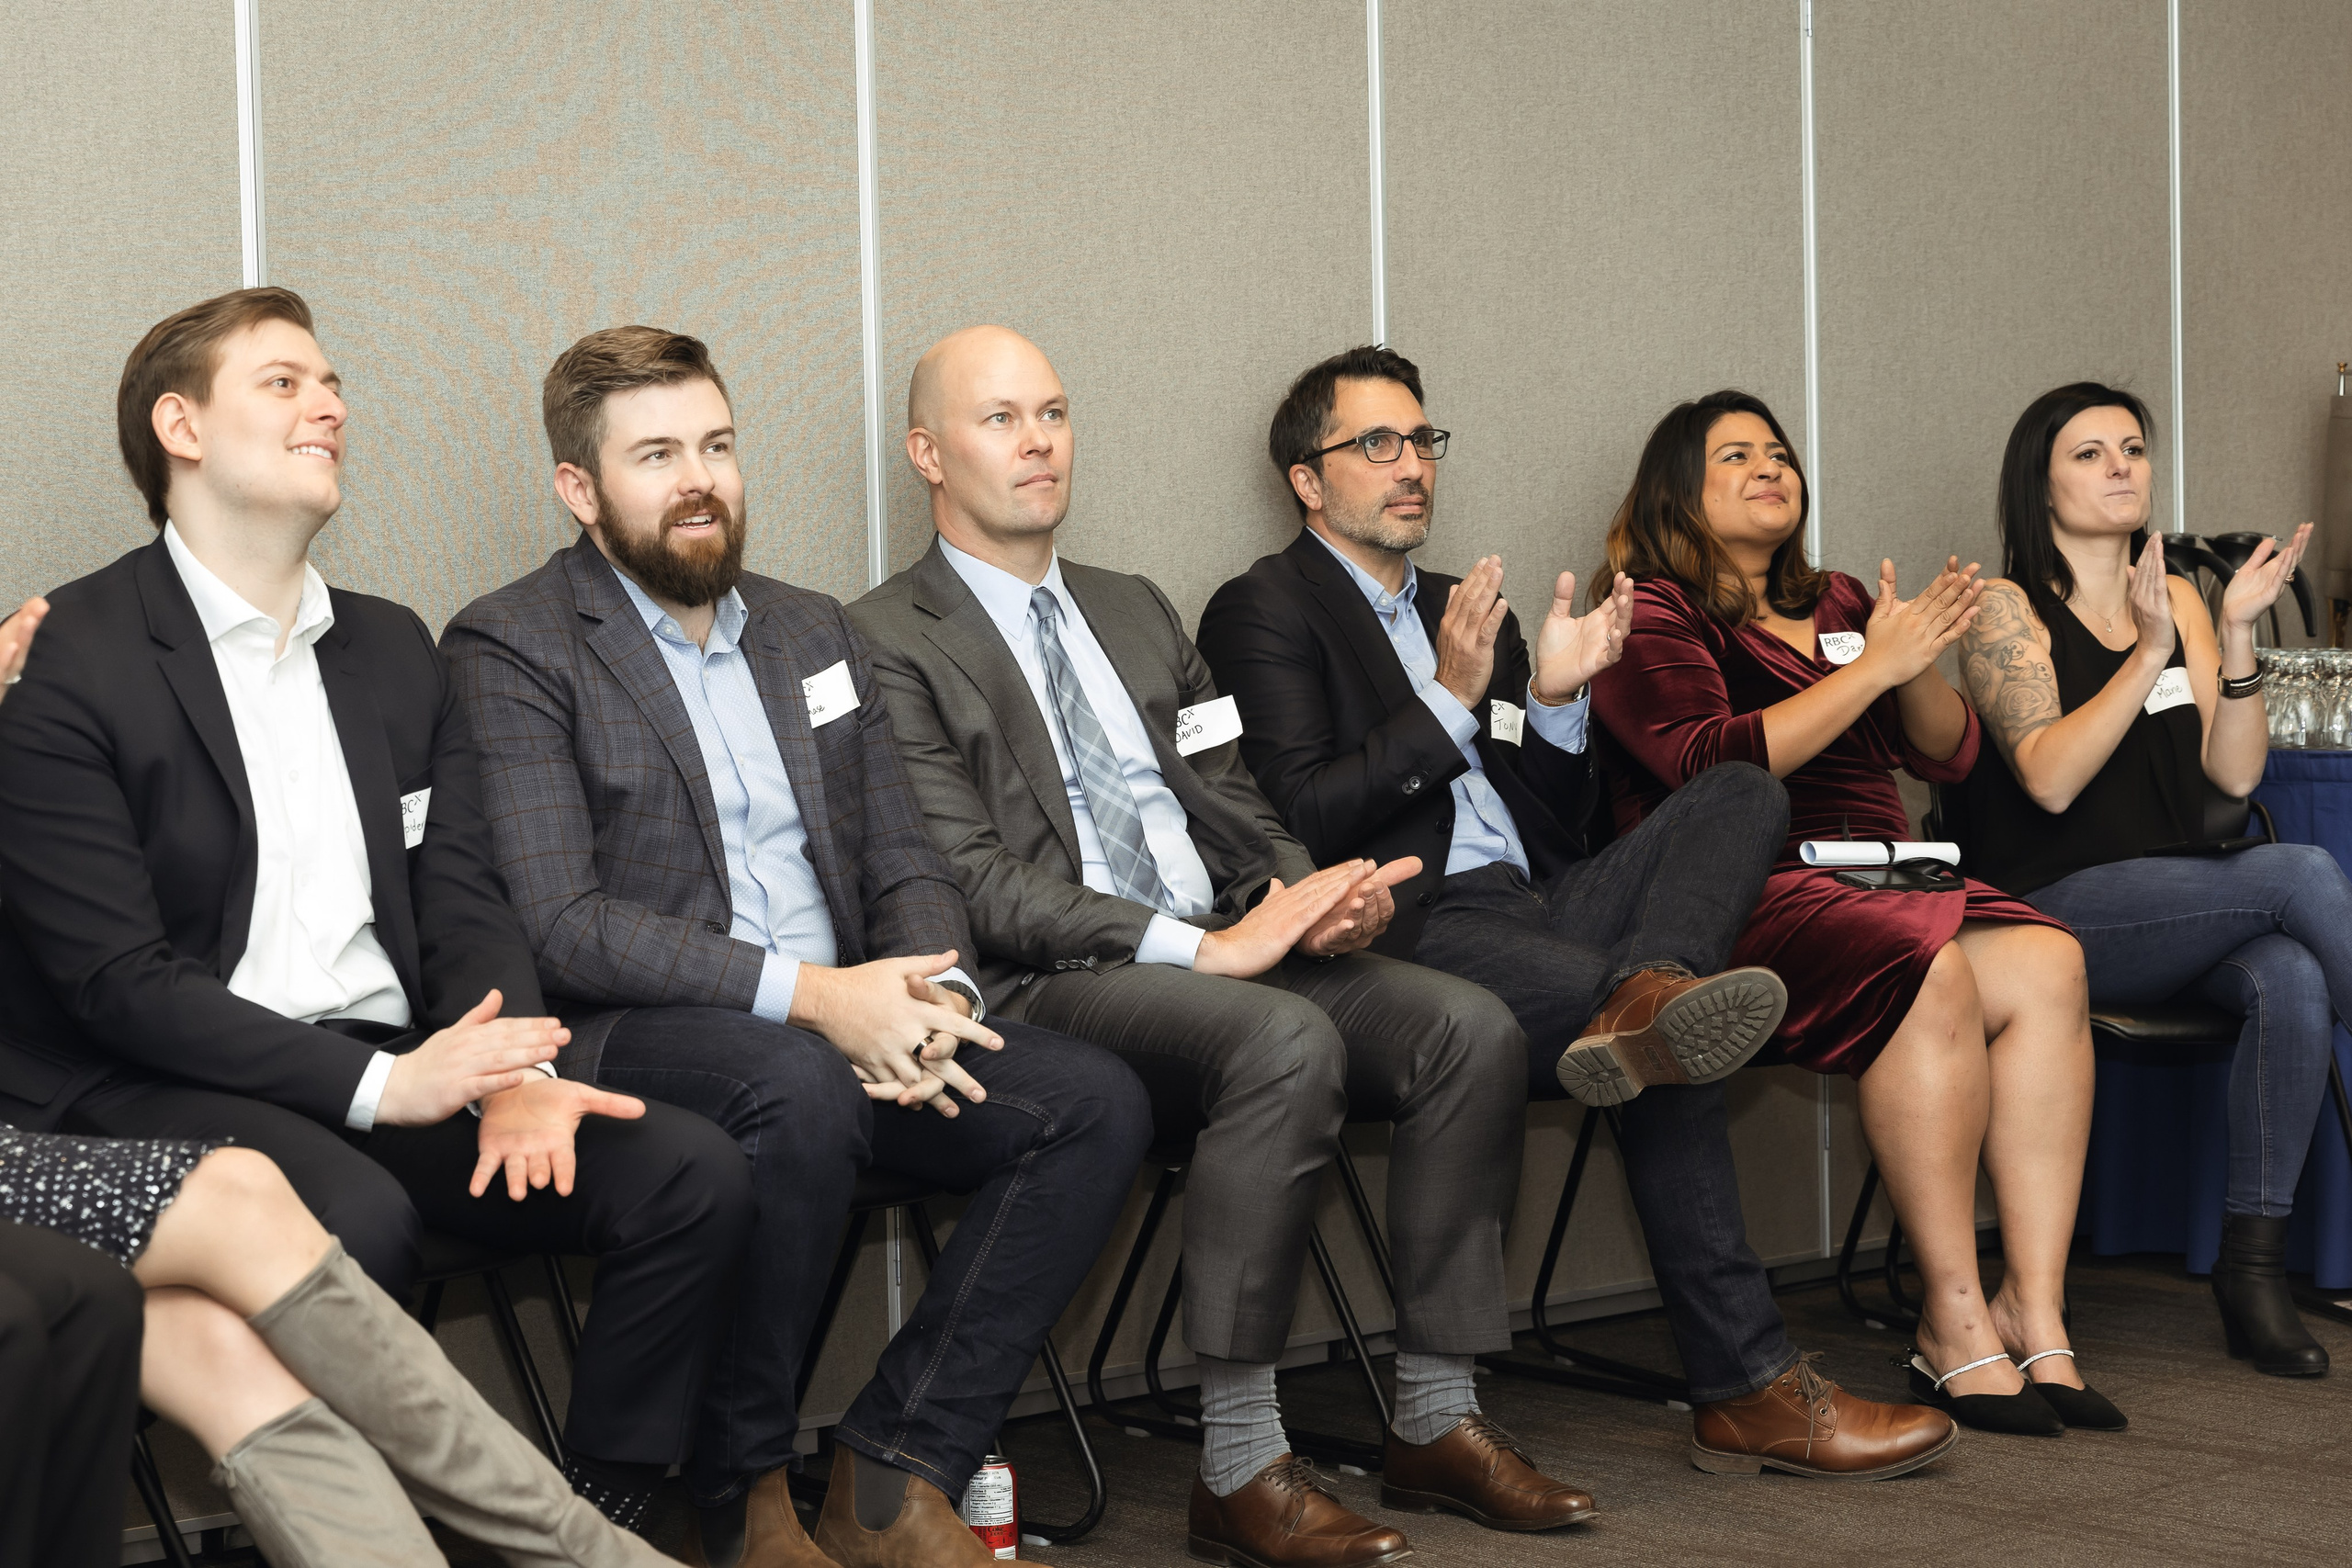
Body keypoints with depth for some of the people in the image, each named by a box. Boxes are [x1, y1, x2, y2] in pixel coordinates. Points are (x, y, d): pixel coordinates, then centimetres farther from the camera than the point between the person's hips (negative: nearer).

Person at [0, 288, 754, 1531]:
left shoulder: (393, 650, 17)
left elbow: (463, 902, 10)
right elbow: (115, 979, -12)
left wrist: (512, 1076, -12)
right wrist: (374, 1086, -20)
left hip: (393, 1072, 6)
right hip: (160, 1090, -6)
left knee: (690, 1172, -14)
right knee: (351, 1218, -37)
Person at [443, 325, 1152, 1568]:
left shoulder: (810, 632, 19)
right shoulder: (511, 649, -3)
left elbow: (905, 865, 17)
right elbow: (560, 927, -14)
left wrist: (929, 992, -8)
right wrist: (807, 993, -23)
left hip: (849, 1021, 7)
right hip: (629, 1038, -6)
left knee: (1096, 1102, -15)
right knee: (799, 1087, -38)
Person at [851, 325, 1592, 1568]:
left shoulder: (1136, 612, 24)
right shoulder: (890, 641, 0)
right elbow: (970, 883, -11)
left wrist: (1311, 897, -3)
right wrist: (1197, 946, -20)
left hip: (1229, 947, 7)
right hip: (1049, 988, -7)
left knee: (1471, 1028, -16)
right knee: (1288, 1041, -35)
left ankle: (1435, 1420, -9)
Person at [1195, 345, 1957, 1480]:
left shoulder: (1464, 610, 28)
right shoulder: (1265, 610, 5)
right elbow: (1303, 818, -10)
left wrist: (1557, 700, 4)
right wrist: (1452, 702, -15)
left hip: (1534, 906, 8)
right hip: (1415, 928, -8)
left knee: (1743, 792, -18)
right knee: (1674, 1054, -32)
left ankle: (1645, 1000, -43)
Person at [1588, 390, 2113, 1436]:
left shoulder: (1835, 607, 26)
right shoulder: (1649, 615, 5)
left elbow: (1950, 755, 20)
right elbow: (1710, 764, -13)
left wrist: (1916, 664, -2)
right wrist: (1874, 669, -12)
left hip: (1879, 879, 6)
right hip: (1744, 898, -6)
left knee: (2045, 963, -24)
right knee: (1932, 972, -34)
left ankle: (2034, 1314, -27)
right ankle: (1955, 1329, -29)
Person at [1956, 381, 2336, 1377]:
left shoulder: (2178, 603, 18)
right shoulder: (2006, 608, 2)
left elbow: (2233, 772, 7)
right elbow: (2049, 778, -12)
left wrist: (2236, 630, -4)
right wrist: (2148, 655, -19)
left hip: (2178, 918, 5)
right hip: (2058, 915, -5)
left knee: (2291, 977, -30)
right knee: (2303, 873, -27)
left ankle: (2251, 1263, -25)